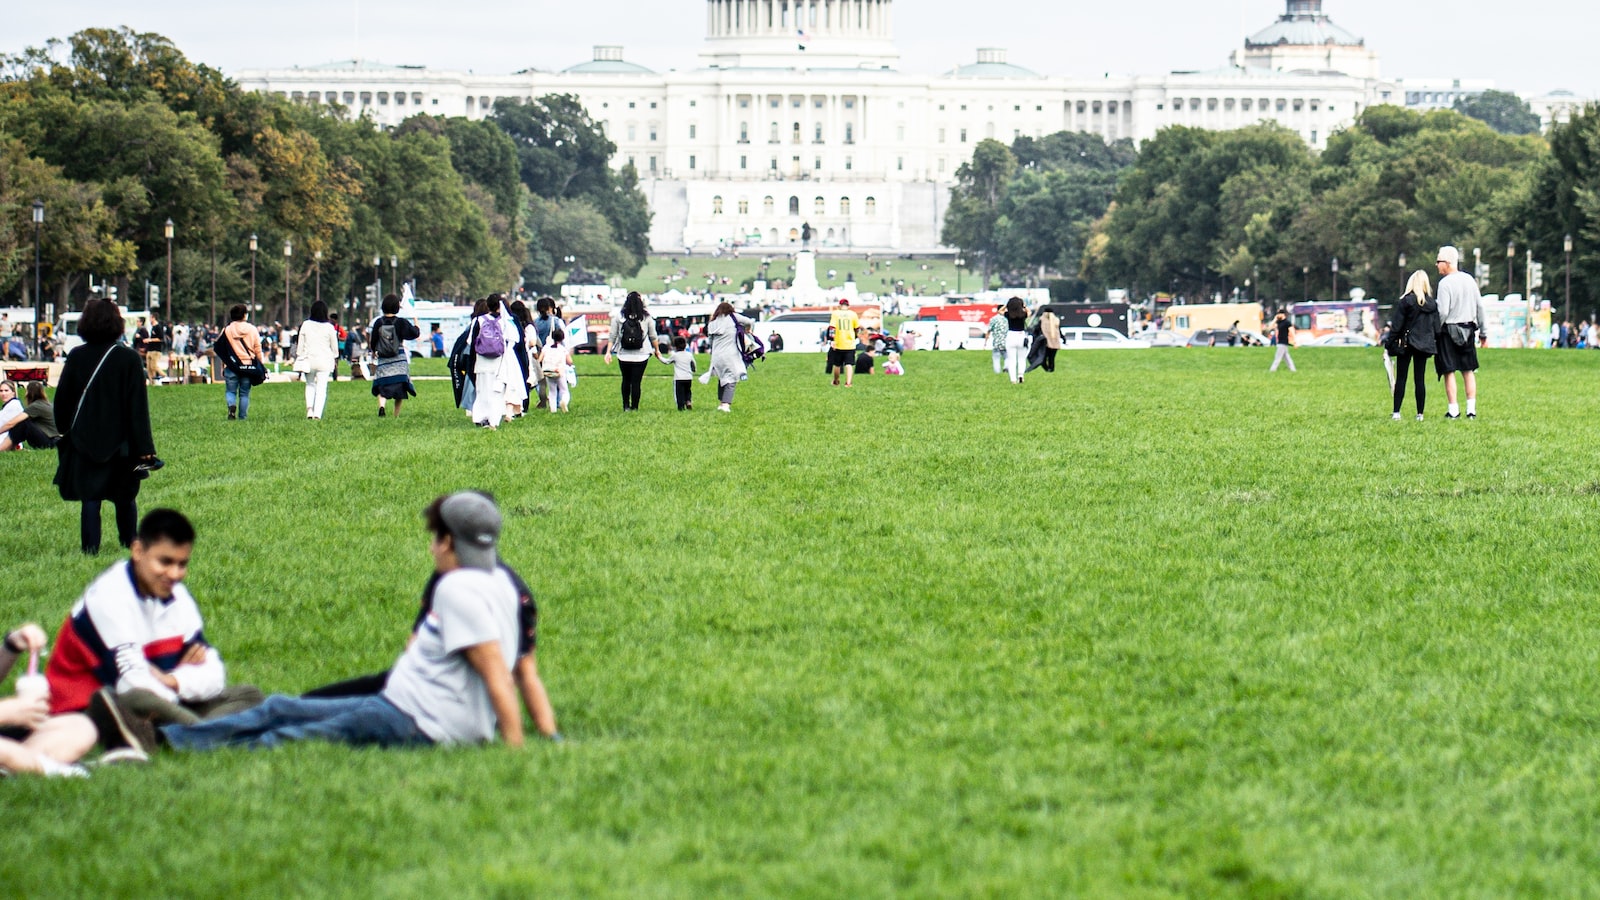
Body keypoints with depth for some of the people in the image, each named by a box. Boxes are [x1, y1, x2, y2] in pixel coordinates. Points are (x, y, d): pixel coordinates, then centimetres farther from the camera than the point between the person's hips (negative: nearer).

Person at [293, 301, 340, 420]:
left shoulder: (305, 325, -1)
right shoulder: (329, 327, -4)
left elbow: (300, 343, 3)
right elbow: (334, 345, 6)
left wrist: (298, 357, 12)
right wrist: (335, 358, 20)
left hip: (308, 360, 1)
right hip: (324, 360, -1)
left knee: (310, 384, 19)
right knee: (322, 387, 0)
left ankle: (309, 407, -2)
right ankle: (317, 414, -9)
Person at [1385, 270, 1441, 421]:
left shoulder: (1405, 302, -10)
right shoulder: (1432, 304, 2)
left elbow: (1396, 326, -9)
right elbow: (1437, 328, 6)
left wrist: (1389, 345, -3)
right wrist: (1437, 345, 16)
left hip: (1406, 344, -3)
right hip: (1425, 345, 3)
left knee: (1401, 379, 3)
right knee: (1419, 379, 7)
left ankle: (1396, 412, -1)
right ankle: (1420, 414, 5)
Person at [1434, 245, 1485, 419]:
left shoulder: (1445, 283, -13)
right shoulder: (1469, 280, 6)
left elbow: (1443, 312, -19)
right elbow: (1480, 306, 9)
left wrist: (1436, 330, -6)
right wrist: (1482, 330, 17)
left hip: (1449, 330, -6)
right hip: (1468, 330, 6)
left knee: (1449, 372, -1)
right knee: (1468, 371, 11)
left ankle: (1453, 409, -2)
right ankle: (1472, 409, 9)